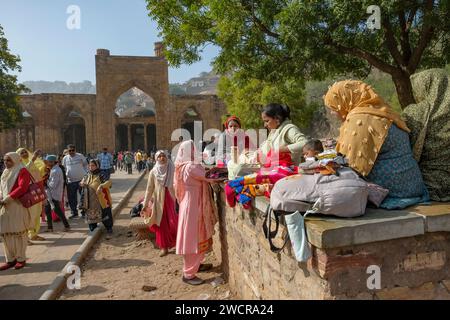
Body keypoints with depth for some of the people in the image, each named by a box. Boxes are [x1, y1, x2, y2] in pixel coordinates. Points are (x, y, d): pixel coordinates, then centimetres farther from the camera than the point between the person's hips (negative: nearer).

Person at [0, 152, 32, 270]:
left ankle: (21, 259, 11)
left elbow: (22, 188, -18)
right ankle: (10, 259, 18)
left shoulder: (22, 171, -6)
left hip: (18, 206, -7)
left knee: (18, 232, -1)